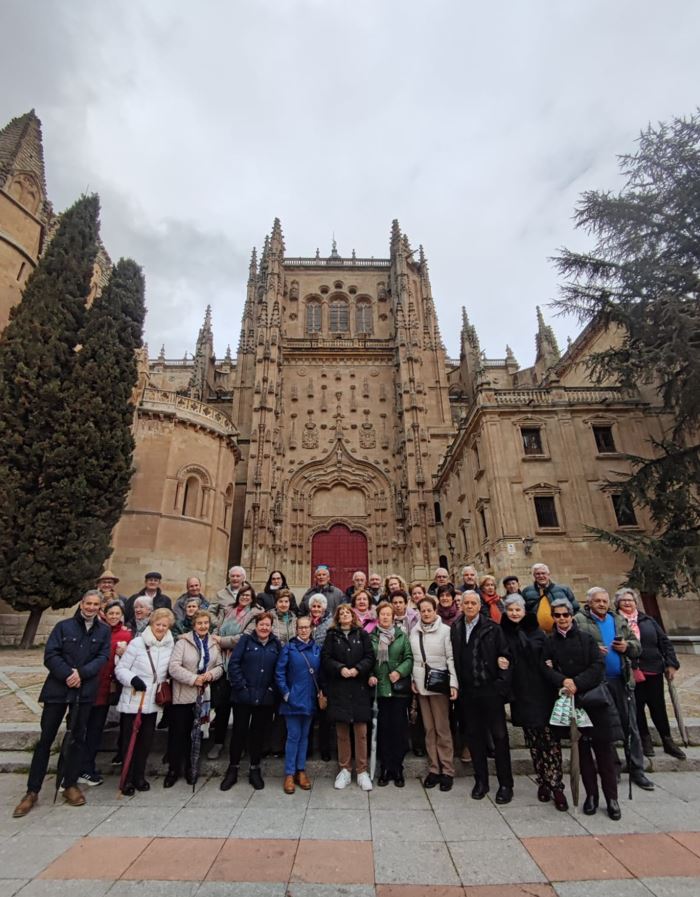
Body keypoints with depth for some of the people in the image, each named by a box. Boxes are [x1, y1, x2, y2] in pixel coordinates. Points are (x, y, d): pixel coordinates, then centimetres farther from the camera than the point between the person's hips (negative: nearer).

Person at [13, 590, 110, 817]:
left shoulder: (103, 631, 4)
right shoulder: (63, 626, 1)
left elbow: (103, 657, -3)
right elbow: (50, 655, -5)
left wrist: (81, 673, -17)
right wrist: (67, 674, -17)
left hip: (85, 691, 1)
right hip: (58, 688, -1)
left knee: (78, 738, 9)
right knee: (46, 738, 6)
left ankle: (70, 785, 24)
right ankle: (32, 791, 20)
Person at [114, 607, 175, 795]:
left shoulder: (170, 645, -1)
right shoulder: (137, 643, -13)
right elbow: (120, 668, -9)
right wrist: (132, 679, -23)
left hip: (152, 702, 4)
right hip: (133, 700, -4)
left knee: (146, 740, 12)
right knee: (130, 739, 5)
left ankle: (139, 776, 29)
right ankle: (127, 779, 21)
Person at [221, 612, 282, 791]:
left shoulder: (276, 644, 3)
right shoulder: (246, 640, -4)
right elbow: (233, 663, -8)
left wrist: (273, 688, -4)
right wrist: (240, 685, -12)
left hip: (265, 698, 2)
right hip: (243, 696, -2)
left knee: (258, 733, 12)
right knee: (239, 731, 7)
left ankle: (255, 770, 28)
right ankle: (232, 769, 25)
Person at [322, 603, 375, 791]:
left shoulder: (362, 634, 6)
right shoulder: (332, 635, 7)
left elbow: (370, 657, 1)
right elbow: (325, 658, 0)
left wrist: (357, 669, -14)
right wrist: (340, 668, -14)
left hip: (359, 688, 0)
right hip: (338, 689, 0)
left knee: (361, 732, 1)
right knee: (342, 732, 7)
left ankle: (362, 771, 15)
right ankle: (345, 769, 22)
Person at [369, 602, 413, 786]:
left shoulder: (402, 636, 3)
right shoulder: (372, 637, 3)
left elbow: (409, 658, 0)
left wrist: (399, 671, -13)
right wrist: (370, 676, -7)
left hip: (399, 688, 0)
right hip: (379, 688, 0)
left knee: (399, 727, 4)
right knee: (383, 727, 6)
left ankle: (397, 769, 17)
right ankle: (385, 768, 19)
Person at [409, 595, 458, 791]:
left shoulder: (445, 630, -8)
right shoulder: (415, 632, 4)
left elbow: (451, 658, -9)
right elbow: (413, 658, 10)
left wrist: (453, 683, -14)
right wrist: (413, 679, 4)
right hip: (421, 685, 4)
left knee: (442, 729, 3)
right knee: (429, 729, 12)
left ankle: (447, 771, 16)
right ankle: (434, 769, 23)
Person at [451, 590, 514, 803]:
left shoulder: (492, 628, -6)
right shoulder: (455, 629, 3)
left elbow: (505, 655, -4)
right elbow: (454, 658, 6)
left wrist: (502, 683, -11)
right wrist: (456, 686, 1)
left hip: (490, 689, -3)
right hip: (467, 691, 3)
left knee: (499, 736, 5)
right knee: (474, 736, 12)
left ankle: (505, 784, 20)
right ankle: (481, 781, 27)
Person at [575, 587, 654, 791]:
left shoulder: (619, 621, 9)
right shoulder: (580, 621, -7)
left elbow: (637, 645, 13)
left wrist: (627, 646, -7)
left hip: (622, 680, 4)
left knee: (630, 726, 9)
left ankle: (637, 769, 22)